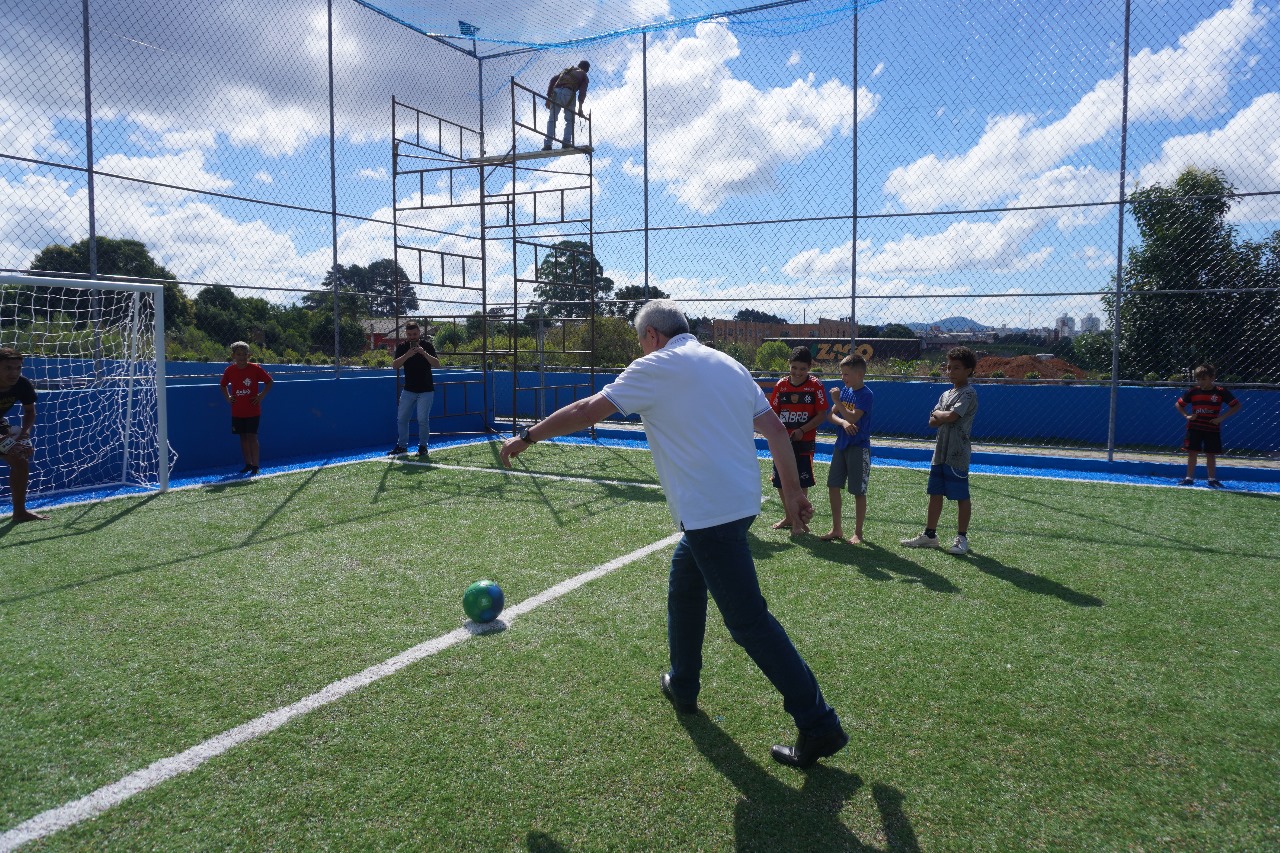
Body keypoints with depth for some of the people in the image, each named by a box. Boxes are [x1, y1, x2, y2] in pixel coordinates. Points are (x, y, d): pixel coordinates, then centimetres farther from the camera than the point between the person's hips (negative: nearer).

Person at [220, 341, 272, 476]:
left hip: (253, 411, -4)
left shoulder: (255, 368, -9)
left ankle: (255, 466, -2)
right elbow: (223, 385, 20)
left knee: (252, 437, -5)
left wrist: (261, 396, -8)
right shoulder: (229, 370, 1)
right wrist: (228, 397, 5)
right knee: (243, 437, 9)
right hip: (237, 411, 4)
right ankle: (248, 464, 19)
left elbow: (269, 382, 1)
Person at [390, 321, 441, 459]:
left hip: (426, 390, -3)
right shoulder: (402, 346, 0)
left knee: (423, 419, -7)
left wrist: (424, 353, -28)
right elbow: (395, 366, -11)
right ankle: (402, 445, 20)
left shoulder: (427, 345, -5)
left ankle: (422, 446, 7)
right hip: (408, 390, 3)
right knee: (401, 418, 6)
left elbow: (437, 364, -13)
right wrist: (407, 355, -26)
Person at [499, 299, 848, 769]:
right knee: (683, 589, 25)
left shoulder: (658, 366, -5)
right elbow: (775, 429, 12)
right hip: (741, 499, 9)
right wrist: (793, 491, 17)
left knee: (749, 621, -5)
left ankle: (819, 726, -2)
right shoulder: (729, 365, 15)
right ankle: (682, 686, 38)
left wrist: (528, 436, 5)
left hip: (709, 512, -9)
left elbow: (586, 411, -6)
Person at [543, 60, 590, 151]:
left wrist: (548, 97, 16)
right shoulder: (584, 76, 23)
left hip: (556, 92, 3)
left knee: (551, 119, 7)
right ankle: (566, 142, -9)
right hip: (568, 93, -3)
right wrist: (580, 108, -4)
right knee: (569, 120, 8)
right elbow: (582, 91, 4)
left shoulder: (566, 70, 34)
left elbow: (553, 79, 20)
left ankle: (547, 144, -4)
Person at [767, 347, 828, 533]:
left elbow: (822, 415, -7)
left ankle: (798, 521, 12)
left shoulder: (815, 386, -6)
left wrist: (802, 430, -17)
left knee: (801, 483, -1)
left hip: (804, 442, -4)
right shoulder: (781, 385, 3)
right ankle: (789, 517, 28)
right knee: (781, 482, 10)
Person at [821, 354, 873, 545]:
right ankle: (837, 529, 20)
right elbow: (831, 415, 4)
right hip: (841, 444, 7)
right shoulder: (845, 390, 7)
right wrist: (843, 422, -15)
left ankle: (857, 532, 13)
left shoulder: (866, 394, -14)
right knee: (833, 485, 8)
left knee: (858, 491, 2)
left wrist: (837, 401, -19)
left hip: (858, 447, -7)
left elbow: (853, 418, -23)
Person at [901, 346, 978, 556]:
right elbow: (932, 422, 9)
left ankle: (962, 538, 11)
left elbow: (951, 416, -23)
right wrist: (944, 417, -11)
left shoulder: (968, 394, -10)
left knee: (961, 497, 2)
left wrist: (938, 414, -3)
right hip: (940, 452, 8)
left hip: (957, 455, -8)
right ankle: (930, 534, 20)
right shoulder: (946, 394, 16)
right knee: (935, 493, 12)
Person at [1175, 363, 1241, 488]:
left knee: (1211, 454, 5)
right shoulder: (1192, 391, 0)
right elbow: (1178, 404, 11)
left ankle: (1212, 479, 13)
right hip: (1194, 427, 1)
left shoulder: (1221, 392, -5)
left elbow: (1236, 406, -1)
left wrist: (1222, 417, -9)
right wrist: (1186, 415, -4)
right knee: (1192, 452, 2)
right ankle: (1189, 478, 8)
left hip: (1212, 428, -1)